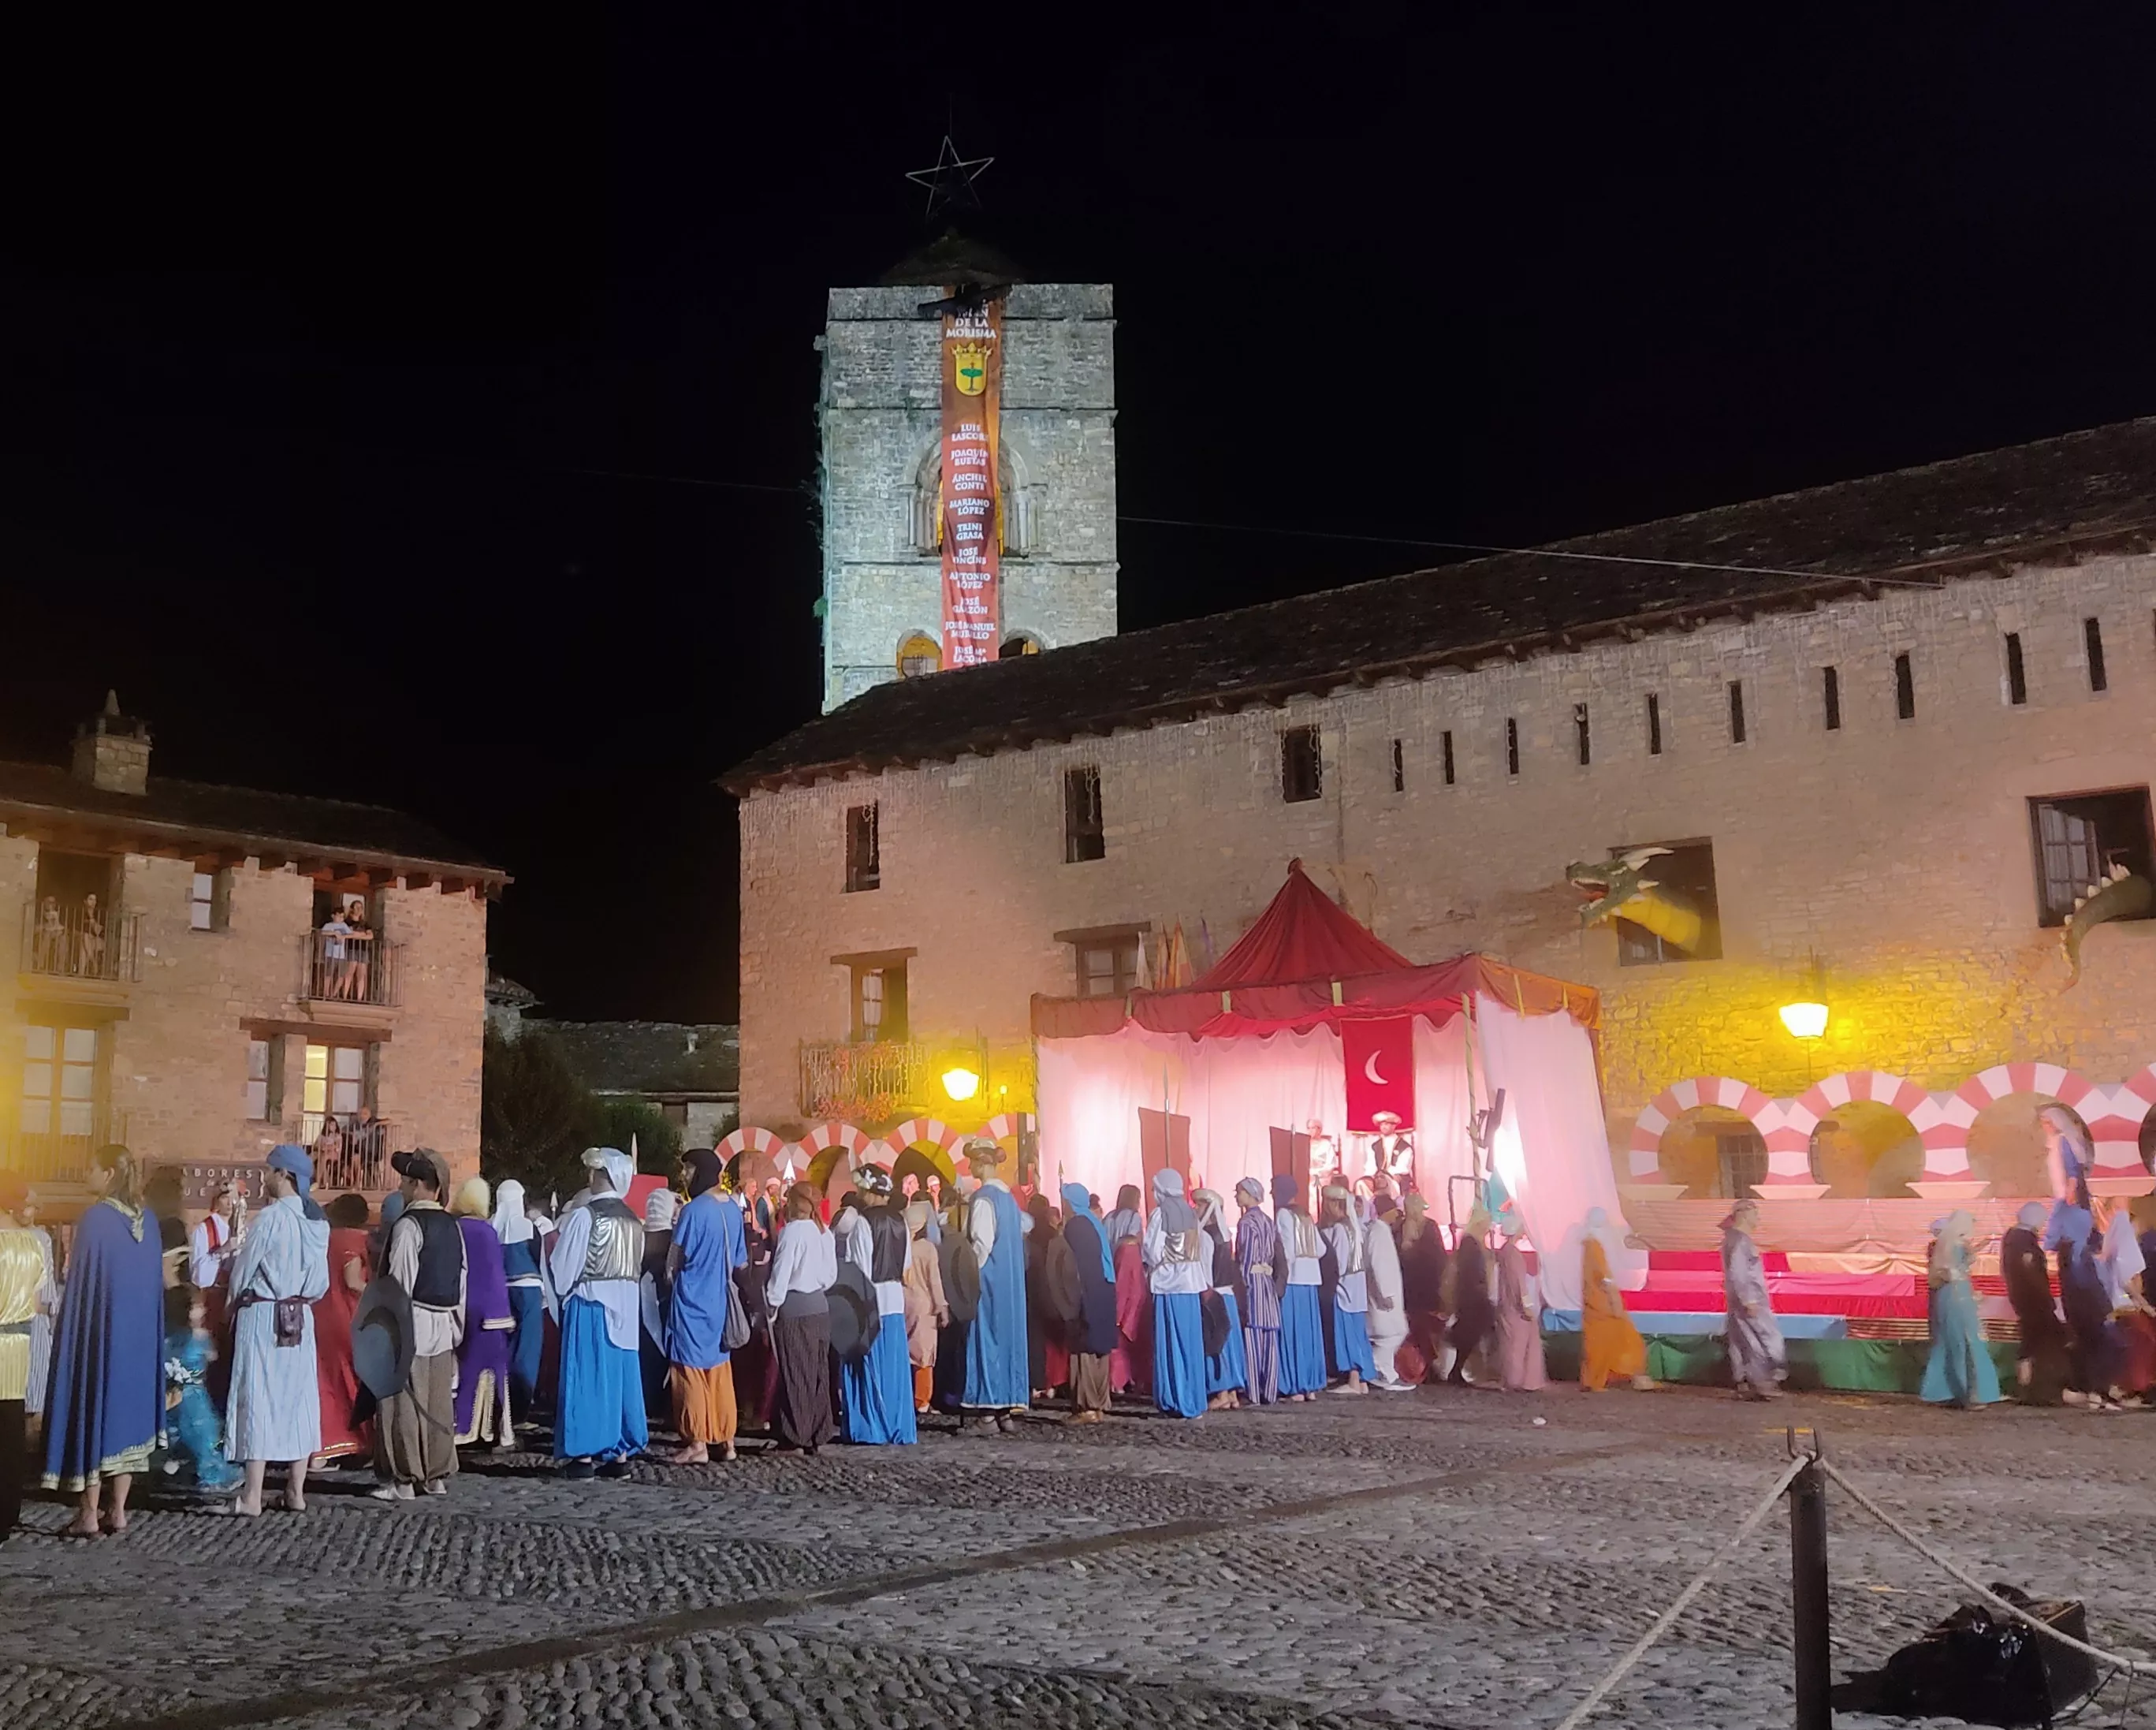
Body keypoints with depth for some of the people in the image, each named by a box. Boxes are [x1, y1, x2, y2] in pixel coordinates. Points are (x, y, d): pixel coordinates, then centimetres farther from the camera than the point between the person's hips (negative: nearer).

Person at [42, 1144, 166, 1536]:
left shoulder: (95, 1218, -14)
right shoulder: (147, 1220, 5)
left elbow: (79, 1282, -12)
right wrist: (139, 1321, 17)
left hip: (99, 1331, -6)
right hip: (138, 1334, 6)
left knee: (93, 1408, 2)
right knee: (127, 1410, 11)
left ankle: (89, 1513, 7)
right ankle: (117, 1510, 15)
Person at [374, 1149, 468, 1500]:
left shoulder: (409, 1224, -12)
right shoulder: (451, 1226, 11)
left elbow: (399, 1282, -15)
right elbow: (461, 1282, 13)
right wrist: (456, 1326, 18)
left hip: (413, 1322, -8)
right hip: (444, 1326, 8)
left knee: (405, 1403, -2)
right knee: (439, 1404, 11)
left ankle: (404, 1480, 1)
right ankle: (437, 1476, 17)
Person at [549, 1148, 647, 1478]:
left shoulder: (583, 1216, -13)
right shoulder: (633, 1220, 5)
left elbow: (562, 1266, -8)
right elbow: (636, 1267, 8)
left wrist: (563, 1290, 10)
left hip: (589, 1305, -6)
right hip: (625, 1307, 6)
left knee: (587, 1375, 0)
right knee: (620, 1376, 9)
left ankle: (584, 1454, 2)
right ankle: (620, 1453, 13)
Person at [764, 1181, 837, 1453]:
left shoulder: (792, 1230, -13)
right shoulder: (824, 1233, 7)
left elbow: (781, 1272, -14)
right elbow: (832, 1275, 12)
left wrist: (771, 1305, -6)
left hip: (794, 1308, -7)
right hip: (819, 1306, 7)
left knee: (795, 1372, 0)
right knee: (817, 1372, 10)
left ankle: (796, 1434, 4)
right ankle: (818, 1432, 15)